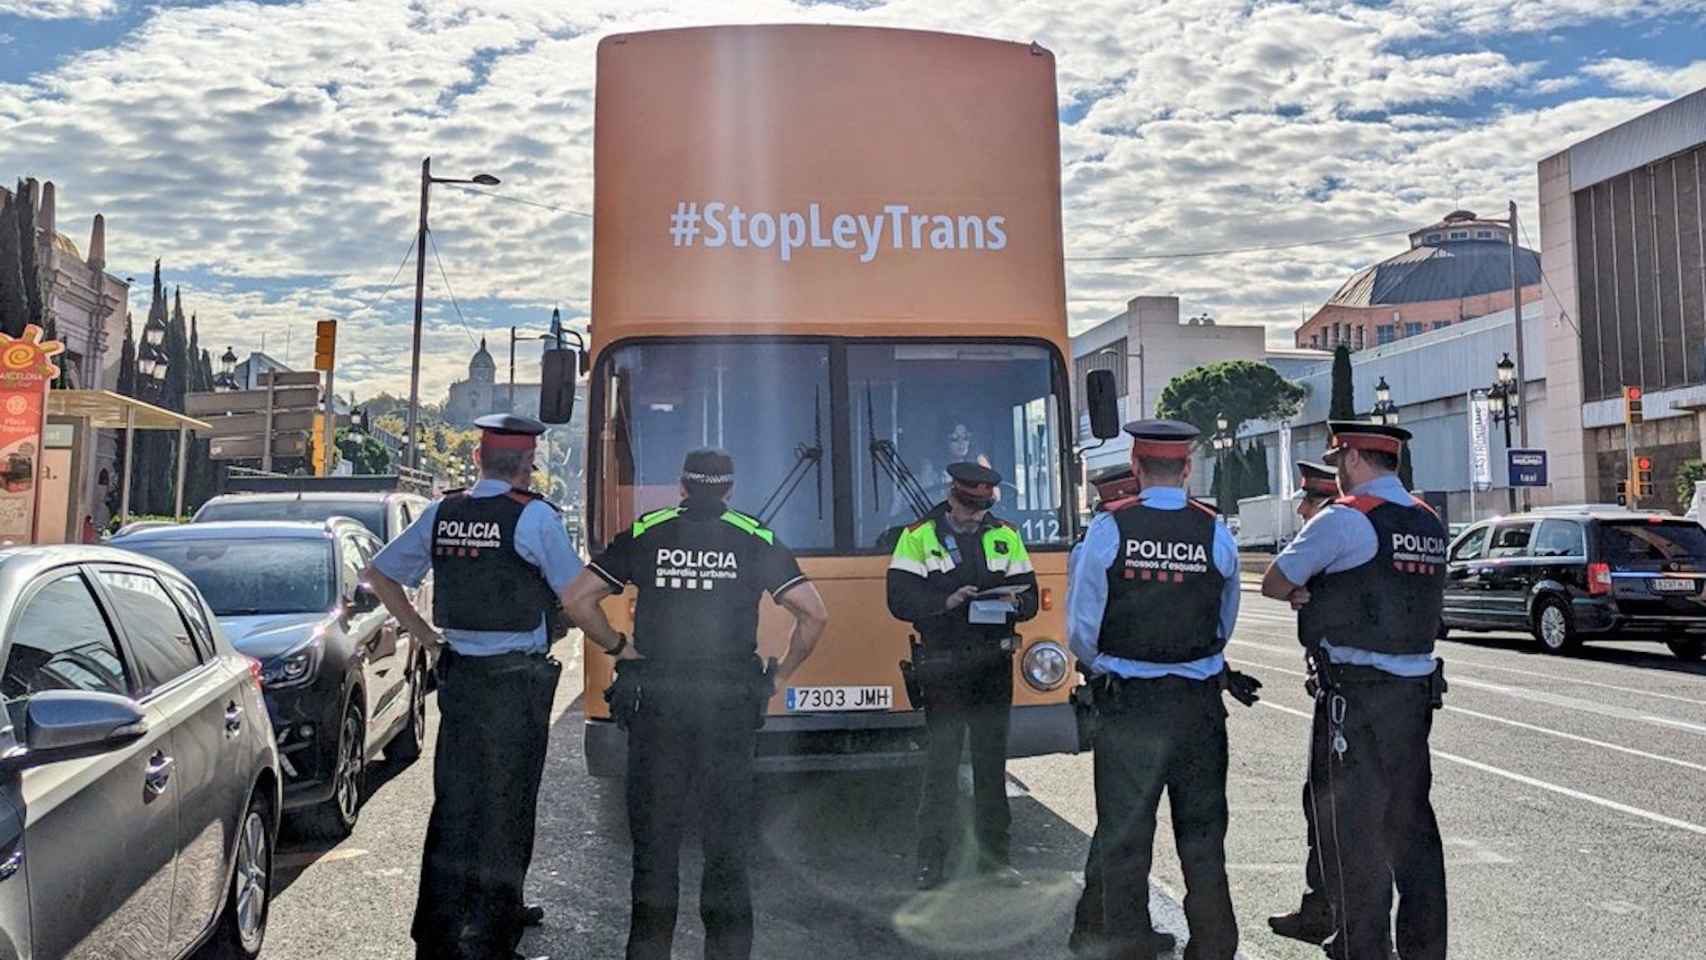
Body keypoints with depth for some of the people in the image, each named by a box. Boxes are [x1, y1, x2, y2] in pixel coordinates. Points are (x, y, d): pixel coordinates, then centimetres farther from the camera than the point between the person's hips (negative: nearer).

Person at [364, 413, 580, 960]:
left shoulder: (442, 513, 4)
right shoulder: (534, 516, -12)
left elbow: (379, 574, 12)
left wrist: (425, 635, 14)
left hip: (458, 674, 5)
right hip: (517, 679, -5)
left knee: (454, 802, 14)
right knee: (505, 807, 6)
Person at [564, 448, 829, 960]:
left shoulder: (642, 535, 3)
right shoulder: (756, 540, 2)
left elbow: (578, 599, -2)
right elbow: (815, 615, -4)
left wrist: (618, 647, 8)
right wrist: (781, 674, 6)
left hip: (655, 701, 0)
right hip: (731, 706, 0)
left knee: (654, 831, 10)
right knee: (728, 834, 10)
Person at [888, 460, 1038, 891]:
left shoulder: (1006, 536, 10)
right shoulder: (917, 537, -1)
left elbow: (1030, 596, 9)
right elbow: (900, 599, -8)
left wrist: (1013, 603, -14)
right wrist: (946, 602, -23)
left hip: (993, 665, 3)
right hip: (942, 669, -3)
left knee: (992, 763, 10)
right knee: (942, 764, -1)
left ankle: (994, 854, 21)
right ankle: (931, 859, 10)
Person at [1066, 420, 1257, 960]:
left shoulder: (1108, 529, -11)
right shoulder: (1216, 534, -5)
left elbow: (1082, 626, -7)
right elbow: (1225, 626, 7)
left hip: (1125, 699, -2)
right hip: (1199, 701, 2)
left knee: (1124, 828, 10)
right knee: (1202, 827, 17)